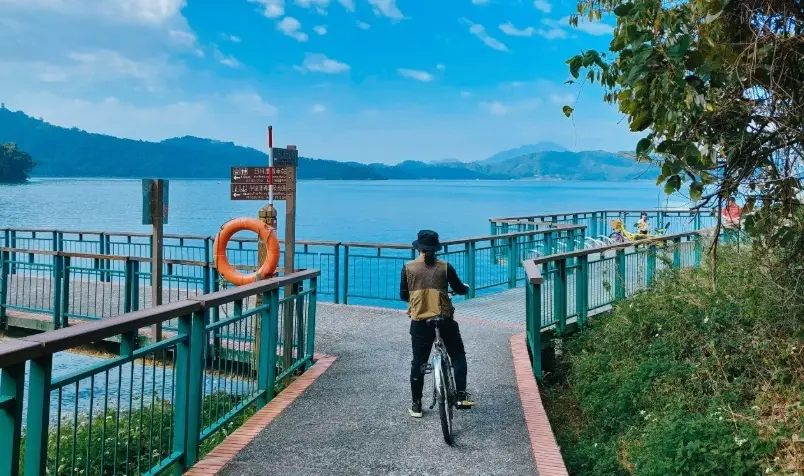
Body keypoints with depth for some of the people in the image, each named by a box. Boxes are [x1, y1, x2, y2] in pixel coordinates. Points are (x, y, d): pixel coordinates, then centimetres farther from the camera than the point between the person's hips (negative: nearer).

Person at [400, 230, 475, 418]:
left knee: (418, 362, 12)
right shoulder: (445, 267, -3)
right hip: (445, 321, 0)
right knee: (458, 356, 19)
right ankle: (461, 396, 10)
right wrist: (466, 287, 31)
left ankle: (416, 405, 17)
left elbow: (403, 296, 4)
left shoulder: (408, 267, -3)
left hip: (419, 323, 1)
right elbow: (460, 290, 7)